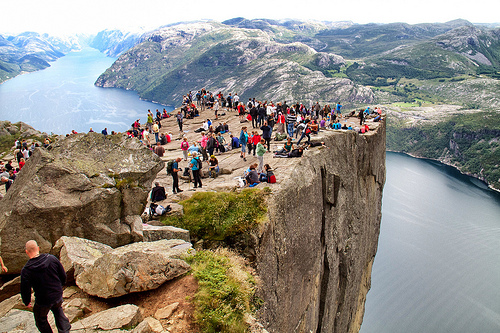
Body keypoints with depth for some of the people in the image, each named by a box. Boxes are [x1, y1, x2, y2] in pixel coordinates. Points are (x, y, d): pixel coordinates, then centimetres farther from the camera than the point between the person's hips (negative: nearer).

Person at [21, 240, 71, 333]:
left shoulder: (26, 270, -20)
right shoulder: (52, 259, -13)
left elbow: (25, 289, -11)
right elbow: (63, 276, -1)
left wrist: (27, 302, 10)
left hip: (43, 302, -4)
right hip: (58, 295, 4)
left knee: (41, 320, 23)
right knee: (58, 310, 31)